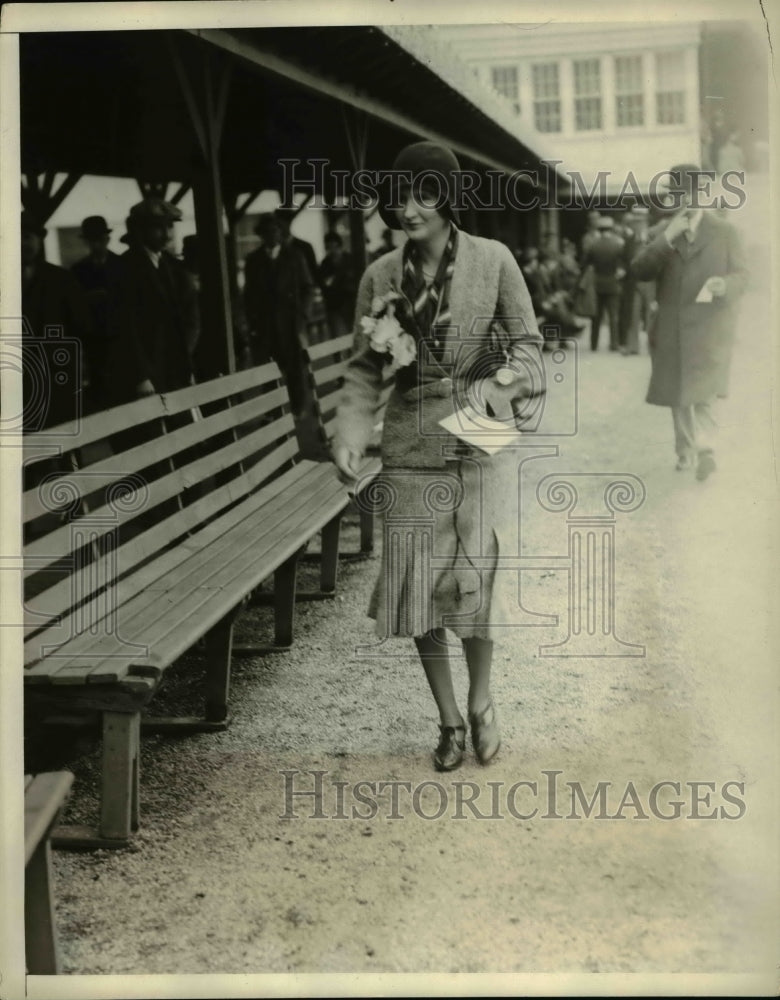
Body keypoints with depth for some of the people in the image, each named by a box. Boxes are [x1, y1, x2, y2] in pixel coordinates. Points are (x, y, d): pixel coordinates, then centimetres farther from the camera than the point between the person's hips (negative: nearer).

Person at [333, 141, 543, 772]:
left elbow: (527, 340, 5)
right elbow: (364, 367, 5)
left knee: (476, 577, -2)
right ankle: (449, 720, 22)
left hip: (482, 443, -2)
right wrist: (351, 434, -9)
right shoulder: (381, 276, 3)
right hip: (412, 448, 2)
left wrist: (500, 386, -12)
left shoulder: (493, 260, -3)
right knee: (416, 585, 3)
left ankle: (481, 703, 26)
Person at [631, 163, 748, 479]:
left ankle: (705, 451, -13)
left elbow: (741, 273, 2)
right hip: (672, 328, 3)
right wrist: (666, 238, -14)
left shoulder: (725, 231, 5)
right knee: (677, 392, 9)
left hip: (709, 326, -3)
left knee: (704, 389, -14)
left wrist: (725, 285, -22)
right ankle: (686, 451, 20)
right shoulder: (660, 232, 11)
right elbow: (640, 270, -1)